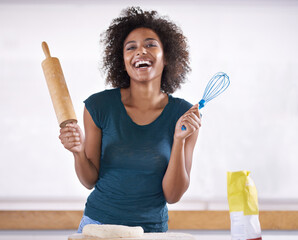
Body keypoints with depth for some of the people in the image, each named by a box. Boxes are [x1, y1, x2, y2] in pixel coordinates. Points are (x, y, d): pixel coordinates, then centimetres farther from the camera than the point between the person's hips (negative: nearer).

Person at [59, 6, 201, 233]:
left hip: (152, 229, 0)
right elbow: (90, 180, -1)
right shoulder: (99, 106, -8)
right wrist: (79, 152, -19)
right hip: (98, 223, 0)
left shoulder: (185, 114, -9)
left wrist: (179, 139, -20)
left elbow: (173, 195, -10)